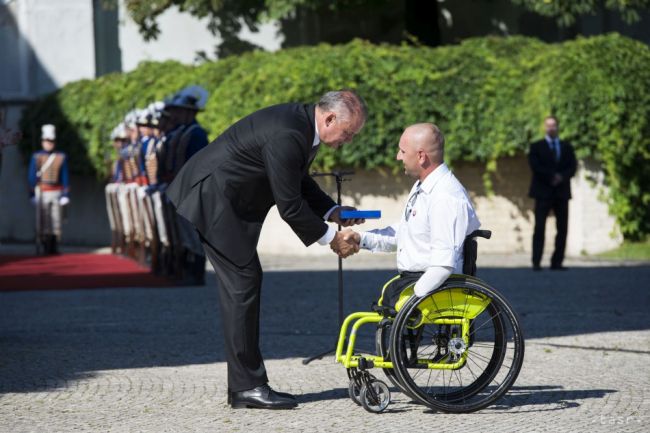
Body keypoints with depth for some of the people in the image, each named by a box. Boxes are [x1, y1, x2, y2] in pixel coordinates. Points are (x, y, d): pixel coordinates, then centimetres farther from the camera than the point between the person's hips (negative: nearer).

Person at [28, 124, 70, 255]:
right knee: (43, 220, -5)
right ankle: (46, 247, 0)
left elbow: (65, 177, 6)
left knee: (56, 220, 0)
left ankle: (54, 247, 5)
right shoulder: (36, 157, 2)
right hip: (42, 193, -2)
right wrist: (32, 194, -2)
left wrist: (65, 194, -1)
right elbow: (32, 176, 2)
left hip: (56, 193, 2)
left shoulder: (61, 157, 6)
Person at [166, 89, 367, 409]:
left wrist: (332, 212, 6)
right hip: (210, 199, -11)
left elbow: (299, 182, 19)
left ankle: (244, 385, 11)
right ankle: (247, 386, -5)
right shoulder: (285, 135, -28)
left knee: (246, 282, 8)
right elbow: (289, 206, -23)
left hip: (229, 201, 11)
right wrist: (329, 238, -12)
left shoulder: (302, 123, 4)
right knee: (241, 283, -9)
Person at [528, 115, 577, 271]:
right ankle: (536, 262, -9)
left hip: (562, 192, 3)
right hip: (543, 192, -3)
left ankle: (557, 262, 4)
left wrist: (561, 177, -13)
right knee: (540, 228, -8)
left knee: (562, 229, 0)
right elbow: (535, 166, -6)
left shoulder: (567, 147, 16)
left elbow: (572, 167, 5)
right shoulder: (537, 146, 8)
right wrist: (552, 176, -14)